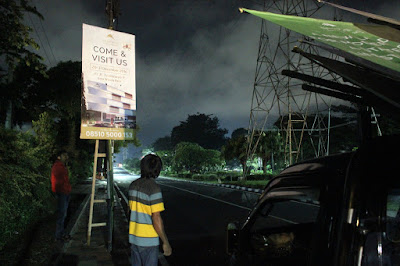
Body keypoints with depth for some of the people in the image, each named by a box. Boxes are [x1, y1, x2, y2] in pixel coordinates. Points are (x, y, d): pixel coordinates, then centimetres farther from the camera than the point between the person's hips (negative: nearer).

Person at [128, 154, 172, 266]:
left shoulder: (133, 185, 3)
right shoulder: (154, 188, -20)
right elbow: (156, 219, -21)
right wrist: (166, 243, -13)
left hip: (133, 237, 7)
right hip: (148, 240, -7)